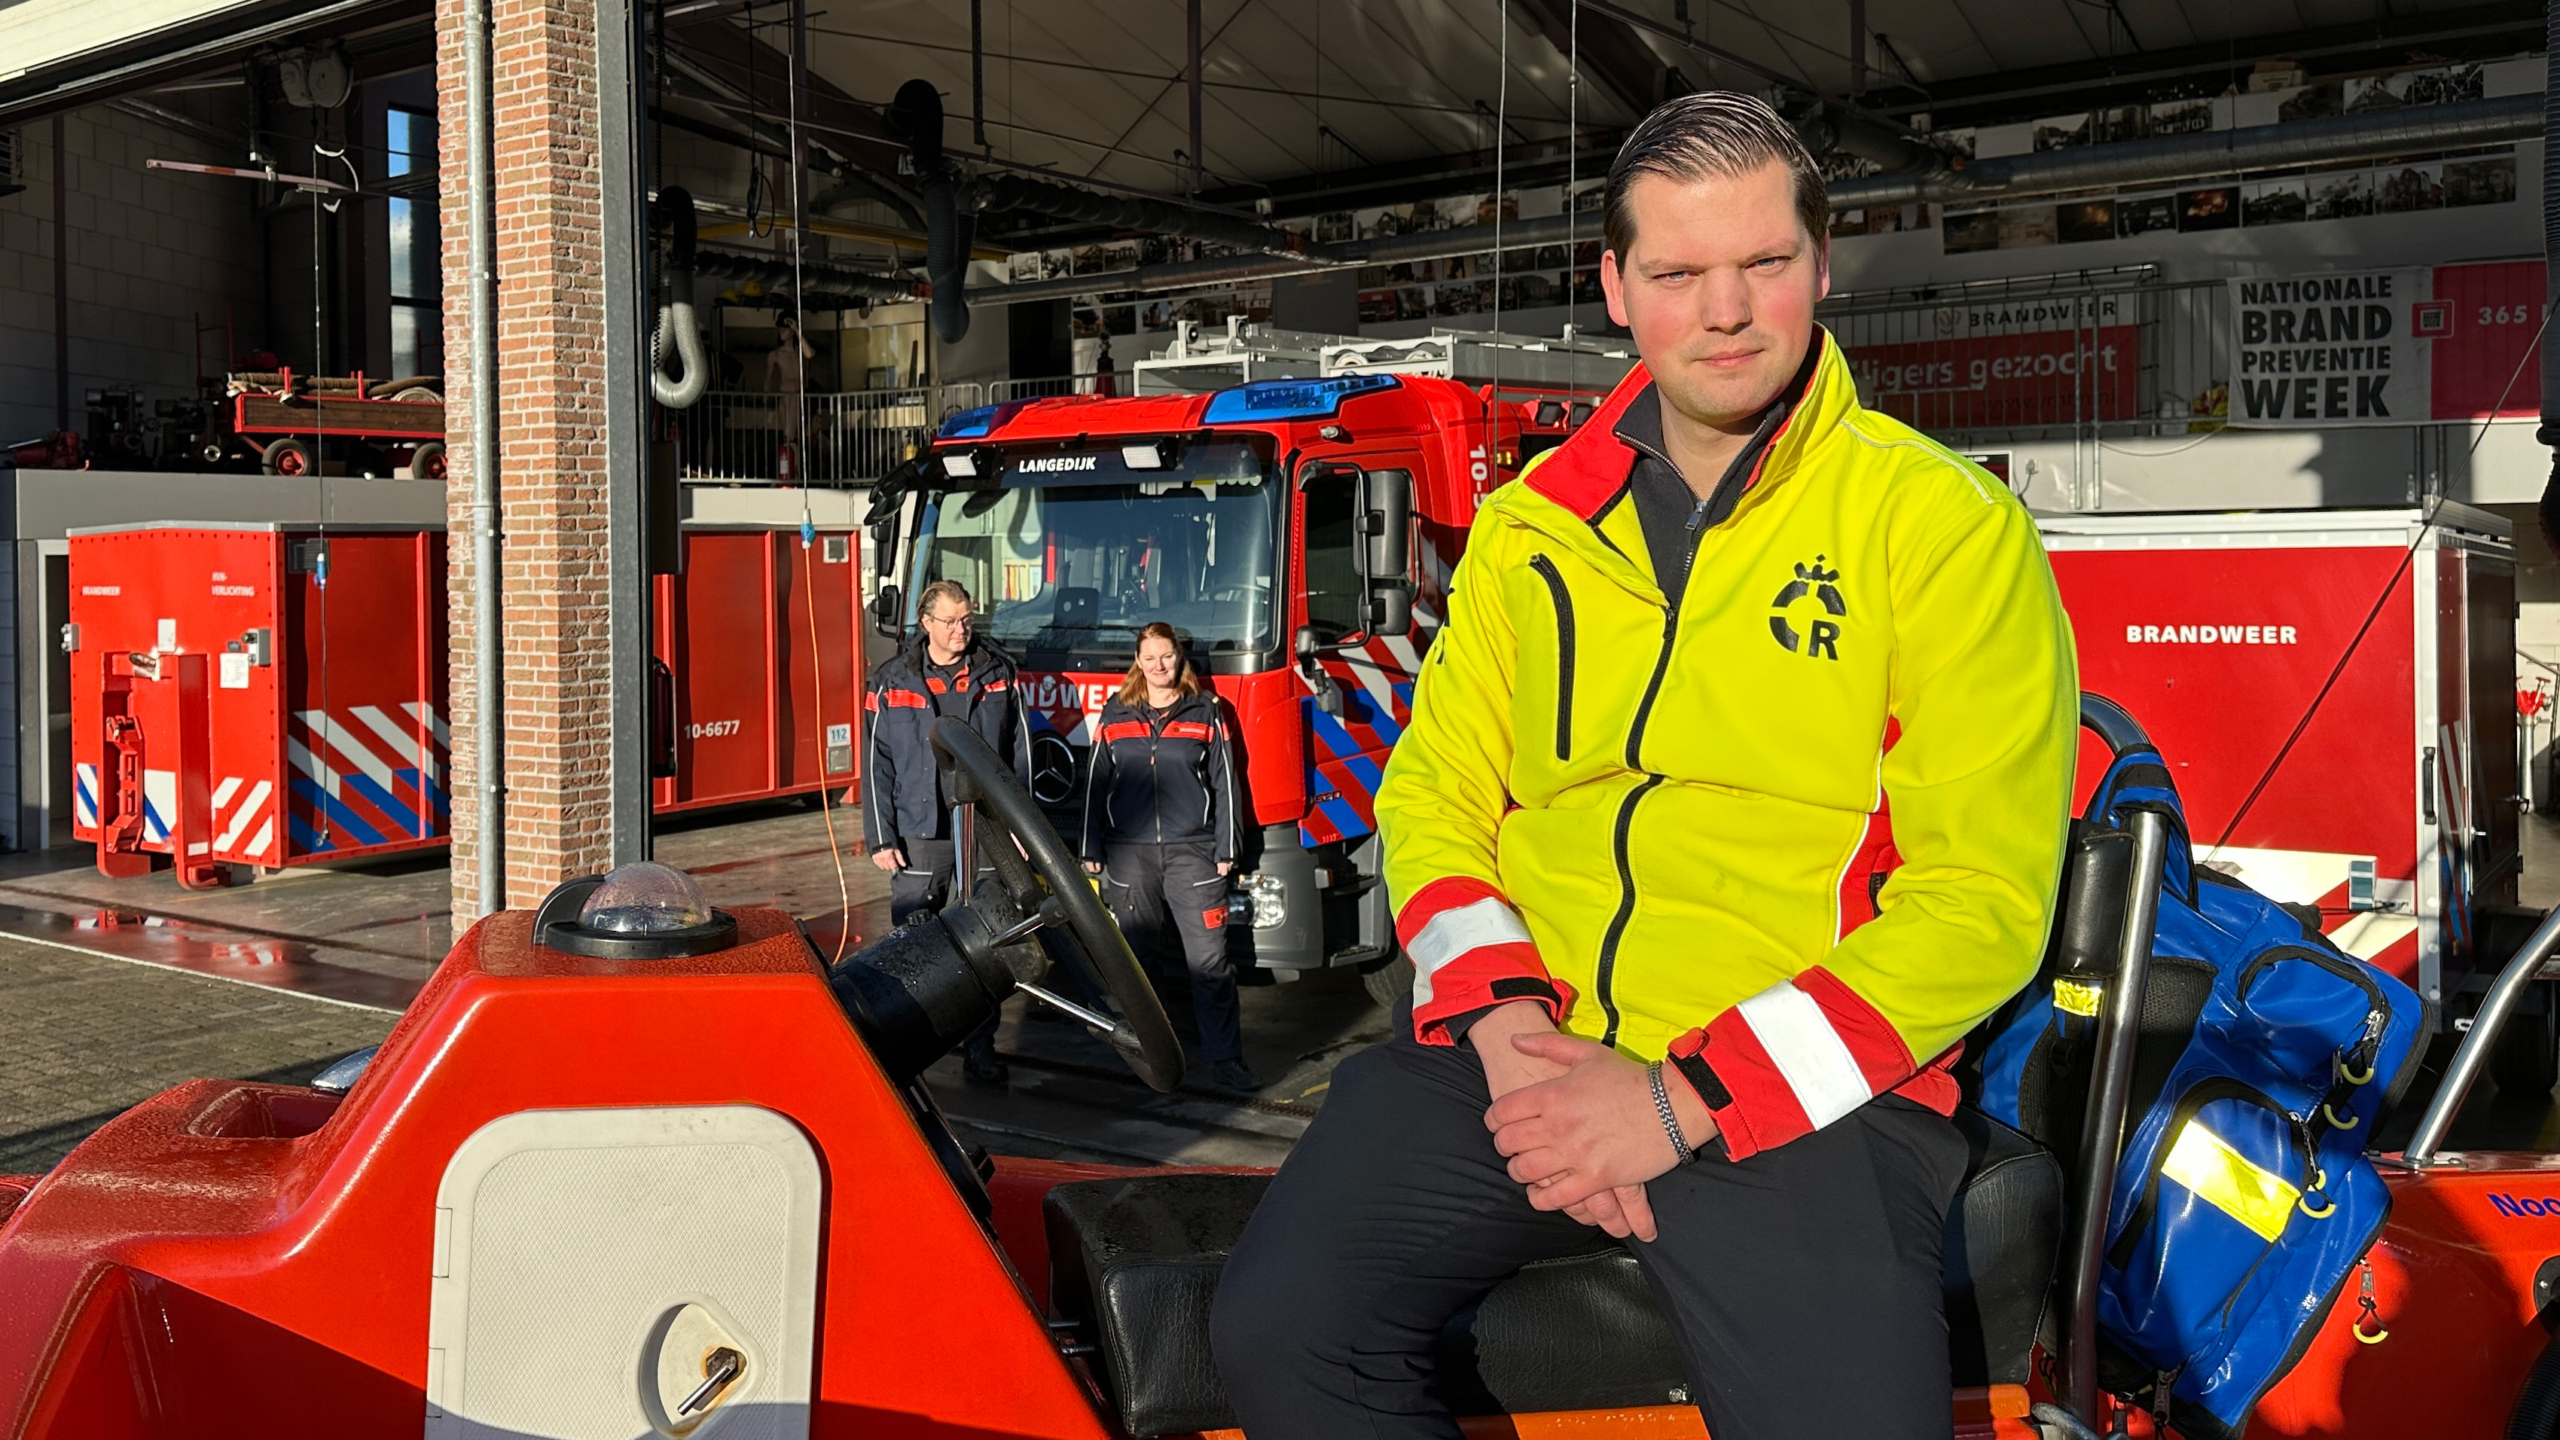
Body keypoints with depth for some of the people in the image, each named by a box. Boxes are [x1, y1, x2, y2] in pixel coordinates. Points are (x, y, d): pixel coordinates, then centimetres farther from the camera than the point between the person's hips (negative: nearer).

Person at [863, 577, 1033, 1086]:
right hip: (920, 833, -1)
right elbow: (877, 764, 2)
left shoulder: (998, 673, 5)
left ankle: (980, 1050, 13)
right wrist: (881, 837, -4)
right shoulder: (892, 682, 2)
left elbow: (1019, 752, 8)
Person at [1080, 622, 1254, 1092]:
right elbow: (1096, 783, 13)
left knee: (1210, 959, -5)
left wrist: (1225, 849, 1)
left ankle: (1225, 1058, -2)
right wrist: (1091, 850, 9)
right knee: (1131, 958, 8)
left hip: (1192, 851, -2)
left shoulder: (1205, 711, 6)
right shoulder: (1115, 714, 10)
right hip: (1129, 854, 2)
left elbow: (1225, 784, 6)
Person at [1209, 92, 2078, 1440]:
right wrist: (1506, 1026, -6)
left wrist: (1687, 1098, -15)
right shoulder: (1531, 523, 14)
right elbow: (1433, 789, 14)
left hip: (1796, 1099, -3)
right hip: (1525, 1054, 3)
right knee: (1277, 1328, -17)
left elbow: (1983, 897, -7)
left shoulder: (1947, 522, -1)